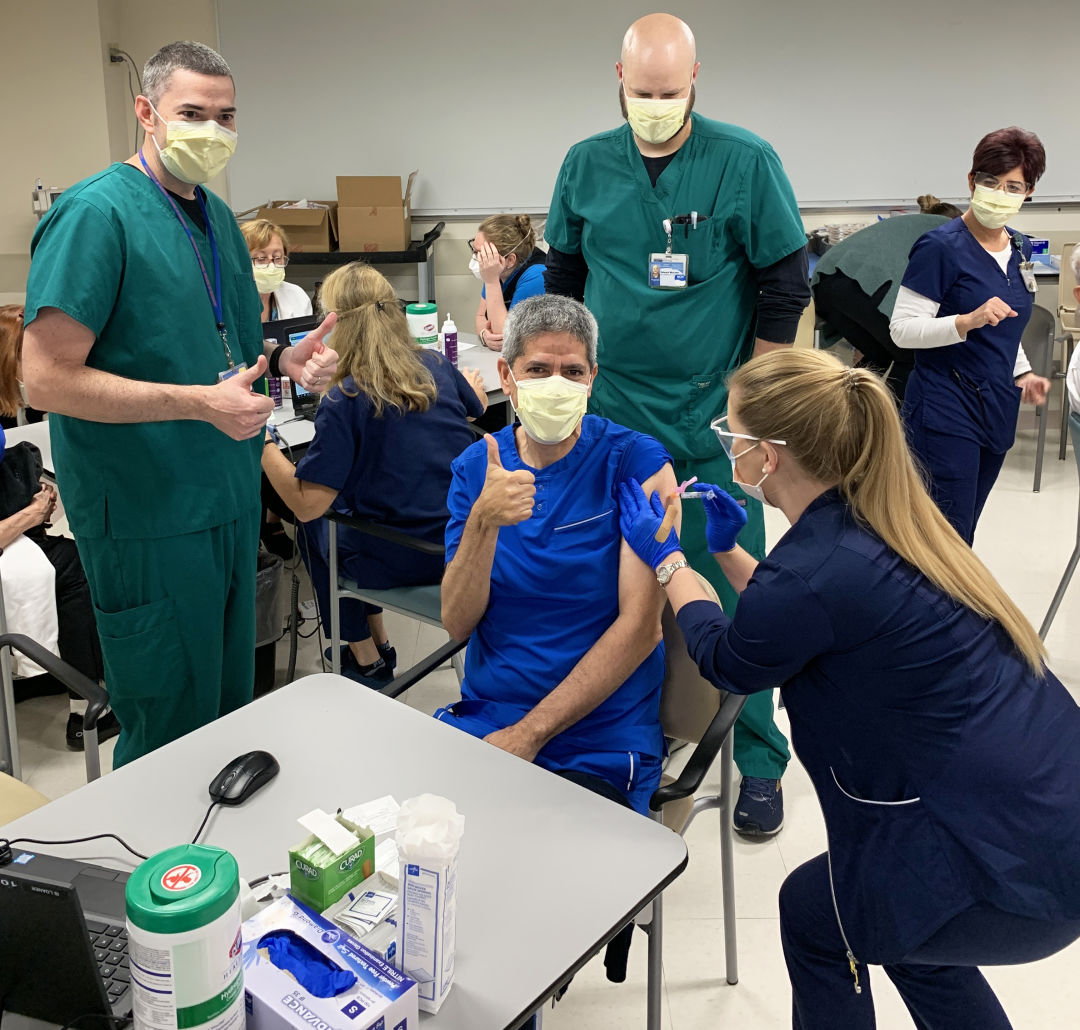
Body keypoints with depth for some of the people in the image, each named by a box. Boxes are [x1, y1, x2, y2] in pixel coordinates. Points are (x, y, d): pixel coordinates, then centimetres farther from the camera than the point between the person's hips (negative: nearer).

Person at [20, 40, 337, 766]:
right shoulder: (96, 214, -14)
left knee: (232, 704, 20)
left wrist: (287, 361, 1)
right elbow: (48, 379, -20)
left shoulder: (216, 215, 11)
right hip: (149, 521, -8)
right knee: (172, 730, 6)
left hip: (230, 504, 8)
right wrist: (201, 403, -24)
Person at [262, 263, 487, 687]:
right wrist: (471, 384, 44)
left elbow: (307, 505, -21)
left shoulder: (345, 400, -20)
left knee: (313, 528, 24)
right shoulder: (436, 366, -2)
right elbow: (478, 406, 22)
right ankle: (379, 644, 37)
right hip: (466, 543, 6)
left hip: (402, 560, -6)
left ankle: (366, 659, 33)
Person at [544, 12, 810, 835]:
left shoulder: (746, 162, -5)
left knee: (731, 599, 2)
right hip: (609, 419, 3)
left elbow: (786, 287, -2)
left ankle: (759, 766, 19)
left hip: (712, 427, -3)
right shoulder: (586, 166, 4)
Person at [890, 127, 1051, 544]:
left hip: (997, 411, 8)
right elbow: (903, 328, -16)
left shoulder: (1019, 249, 12)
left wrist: (1022, 374, 11)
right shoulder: (941, 246, -12)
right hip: (946, 413, -8)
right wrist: (968, 321, -30)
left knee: (962, 535, 13)